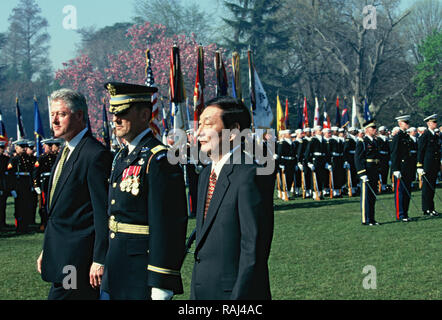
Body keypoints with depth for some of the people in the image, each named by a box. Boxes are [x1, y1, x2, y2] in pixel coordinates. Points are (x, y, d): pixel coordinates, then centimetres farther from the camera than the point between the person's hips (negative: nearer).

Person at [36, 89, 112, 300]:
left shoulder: (95, 155, -14)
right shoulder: (66, 151, 17)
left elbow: (103, 212, -17)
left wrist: (99, 260, -19)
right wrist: (46, 251, 21)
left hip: (77, 259, -9)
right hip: (61, 257, 9)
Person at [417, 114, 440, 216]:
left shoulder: (436, 136, 15)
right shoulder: (425, 136, -10)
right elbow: (420, 151, -11)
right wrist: (420, 166, -15)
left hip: (435, 166, 8)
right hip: (427, 165, -8)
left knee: (432, 187, 11)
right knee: (427, 187, -3)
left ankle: (431, 209, 16)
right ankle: (426, 209, 1)